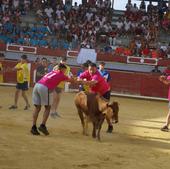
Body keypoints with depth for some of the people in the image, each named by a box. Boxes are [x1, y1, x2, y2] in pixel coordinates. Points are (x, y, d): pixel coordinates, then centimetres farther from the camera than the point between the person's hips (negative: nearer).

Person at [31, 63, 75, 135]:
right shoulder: (61, 74, 11)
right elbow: (70, 80, 24)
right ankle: (42, 125, -3)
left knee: (37, 107, 10)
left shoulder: (53, 72, 28)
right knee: (47, 107, 7)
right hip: (45, 88, -7)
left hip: (37, 85, 7)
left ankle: (34, 127, 6)